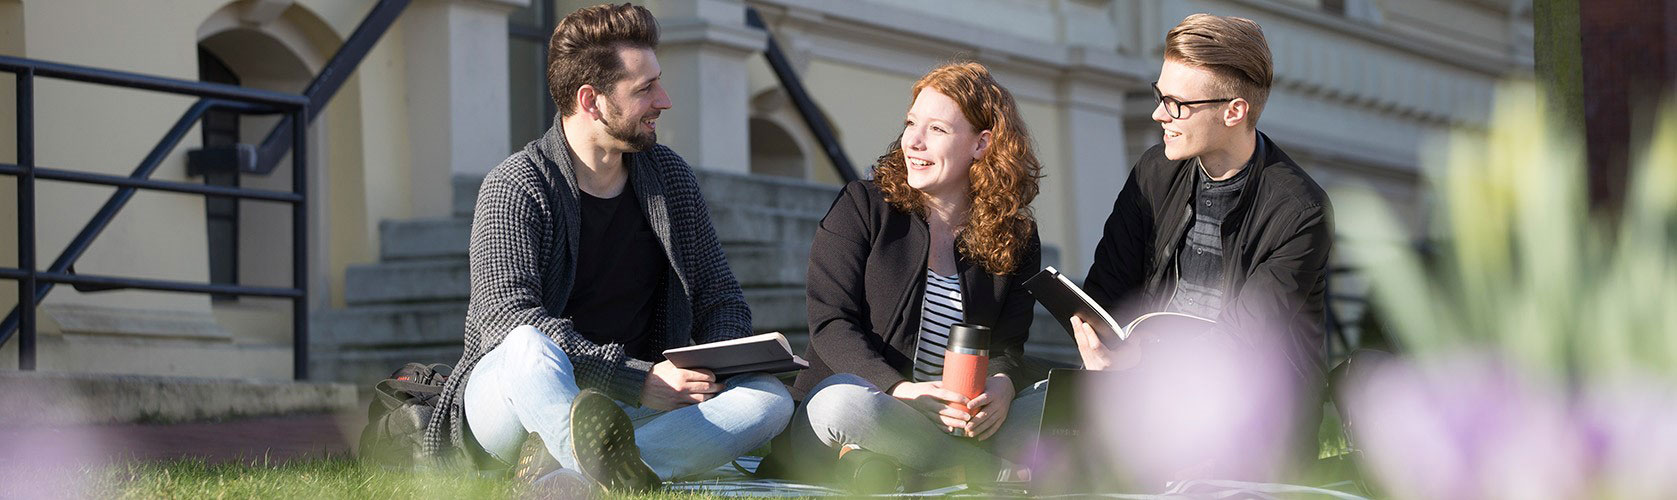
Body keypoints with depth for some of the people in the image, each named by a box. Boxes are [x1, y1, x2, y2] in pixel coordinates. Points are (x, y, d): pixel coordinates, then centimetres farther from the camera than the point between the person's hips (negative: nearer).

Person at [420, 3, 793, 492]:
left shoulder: (670, 177, 11)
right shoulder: (515, 188, -7)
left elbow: (720, 297, 17)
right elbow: (508, 320, -20)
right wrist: (639, 381, -27)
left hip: (638, 407, 5)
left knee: (770, 397, -21)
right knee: (531, 345, -37)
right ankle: (613, 472, -66)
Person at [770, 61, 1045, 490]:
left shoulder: (1017, 240, 9)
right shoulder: (863, 207, 1)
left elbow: (1007, 346, 3)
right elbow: (830, 324, -8)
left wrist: (1000, 387, -24)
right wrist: (900, 389, -27)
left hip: (951, 421, 3)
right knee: (847, 399, -39)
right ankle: (1000, 469, -27)